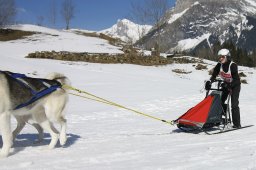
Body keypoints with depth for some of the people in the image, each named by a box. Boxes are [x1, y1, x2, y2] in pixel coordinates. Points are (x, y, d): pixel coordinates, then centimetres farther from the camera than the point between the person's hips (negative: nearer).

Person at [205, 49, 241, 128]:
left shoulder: (233, 65, -26)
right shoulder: (219, 65, -9)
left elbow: (236, 79, -28)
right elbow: (214, 75, -10)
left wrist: (229, 85, -42)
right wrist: (209, 82, -28)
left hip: (235, 85, -6)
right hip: (226, 84, 6)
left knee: (234, 104, -14)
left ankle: (237, 124, -10)